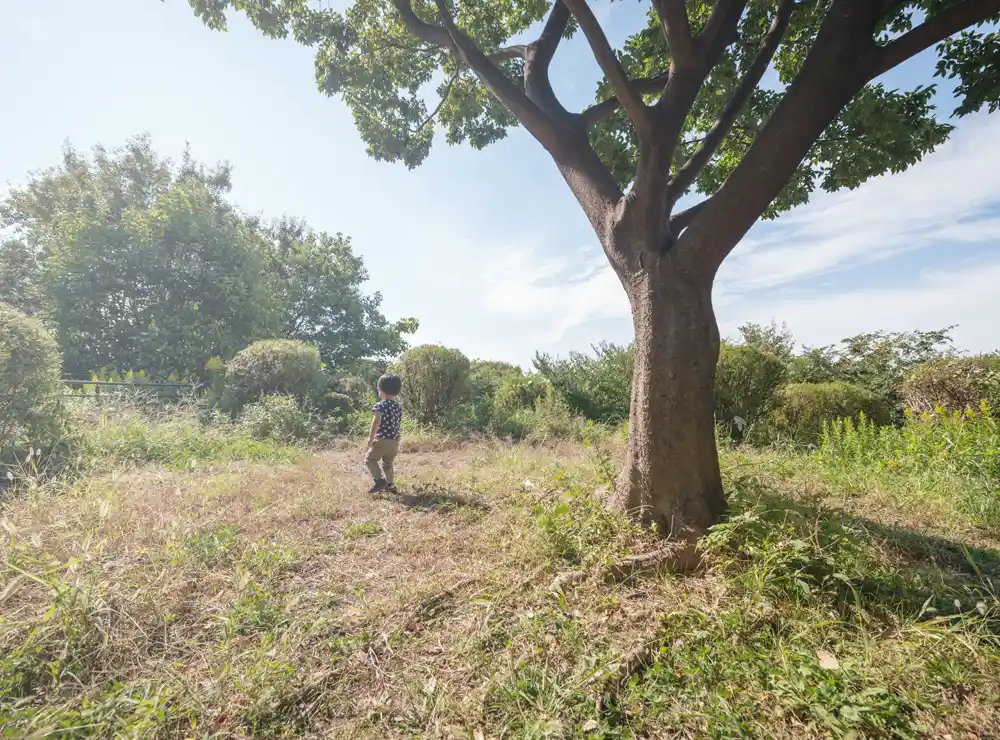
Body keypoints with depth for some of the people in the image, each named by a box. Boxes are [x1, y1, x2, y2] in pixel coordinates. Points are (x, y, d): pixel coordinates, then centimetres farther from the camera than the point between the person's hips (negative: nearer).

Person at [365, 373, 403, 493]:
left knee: (370, 460, 7)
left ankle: (380, 480, -7)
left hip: (382, 440, -7)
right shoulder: (399, 405, 10)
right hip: (395, 441, 7)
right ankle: (390, 485, 21)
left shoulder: (380, 405, -11)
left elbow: (376, 422, -20)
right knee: (387, 463, 22)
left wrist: (370, 438, -16)